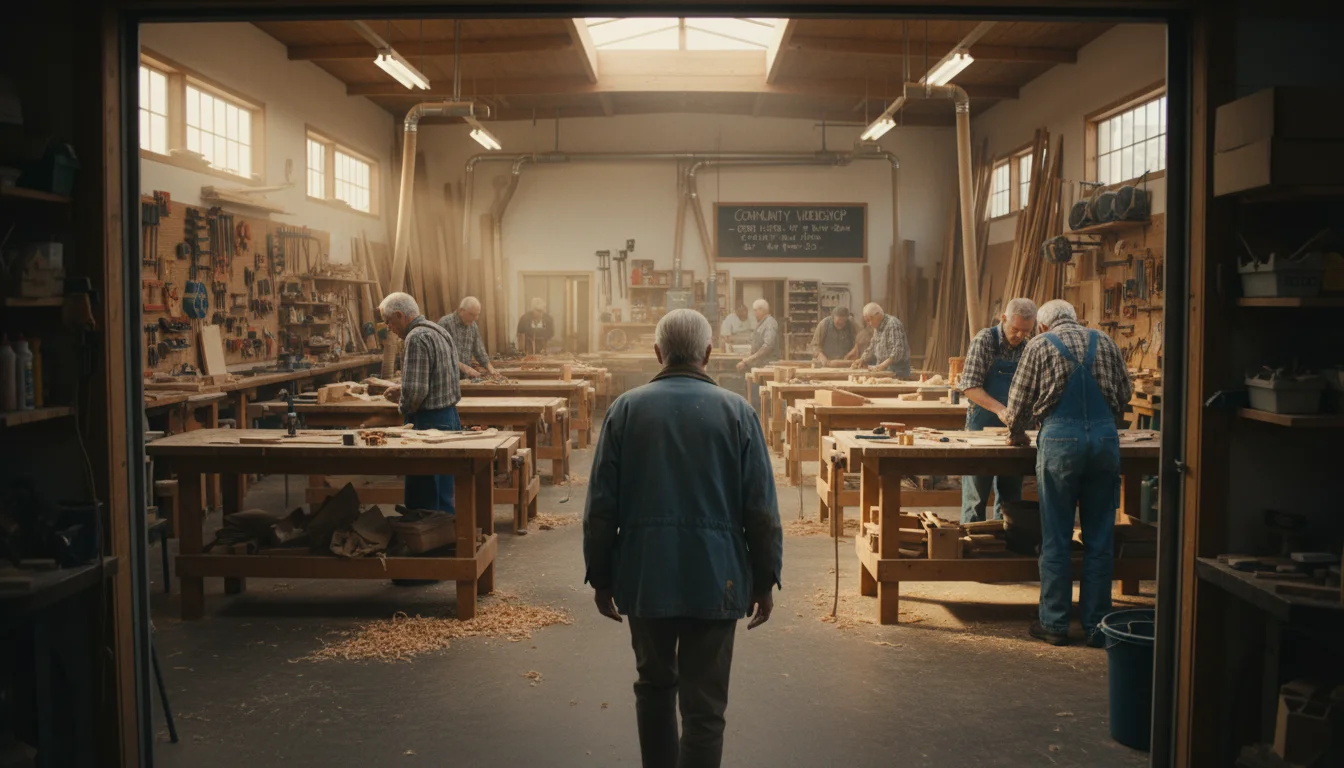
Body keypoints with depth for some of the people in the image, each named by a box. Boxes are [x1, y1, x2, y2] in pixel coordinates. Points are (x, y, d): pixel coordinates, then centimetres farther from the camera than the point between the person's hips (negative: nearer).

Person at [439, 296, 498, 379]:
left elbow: (479, 351, 14)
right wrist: (465, 368, -24)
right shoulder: (445, 323, -13)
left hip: (465, 377, 6)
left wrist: (490, 369, -2)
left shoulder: (473, 326, 7)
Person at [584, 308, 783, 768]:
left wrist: (600, 576, 9)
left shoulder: (626, 408, -3)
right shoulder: (736, 412, -5)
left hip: (645, 575, 2)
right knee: (704, 705, 5)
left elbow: (601, 505, -1)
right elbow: (761, 509, -4)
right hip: (715, 577, -2)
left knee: (654, 684, 22)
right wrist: (765, 581, 6)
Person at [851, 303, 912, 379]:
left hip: (897, 370, -8)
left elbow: (898, 350, -25)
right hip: (883, 369, 8)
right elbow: (872, 347, 25)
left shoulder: (893, 324, -17)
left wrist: (884, 364, -34)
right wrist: (862, 360, 9)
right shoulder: (877, 327, 13)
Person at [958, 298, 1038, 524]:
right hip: (982, 427, -5)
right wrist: (999, 409, -29)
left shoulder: (1028, 348, 4)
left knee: (1011, 495, 11)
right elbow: (970, 386, -17)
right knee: (976, 494, 1)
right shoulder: (984, 340, -11)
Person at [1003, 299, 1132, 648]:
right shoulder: (1105, 342, 15)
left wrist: (1016, 433, 26)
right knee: (1099, 539, 9)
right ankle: (1097, 626, 14)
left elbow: (1020, 398, 8)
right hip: (1105, 437, 3)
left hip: (1060, 439, -3)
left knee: (1055, 539, 6)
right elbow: (1125, 393, 20)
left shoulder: (1039, 345, 6)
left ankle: (1055, 624, 11)